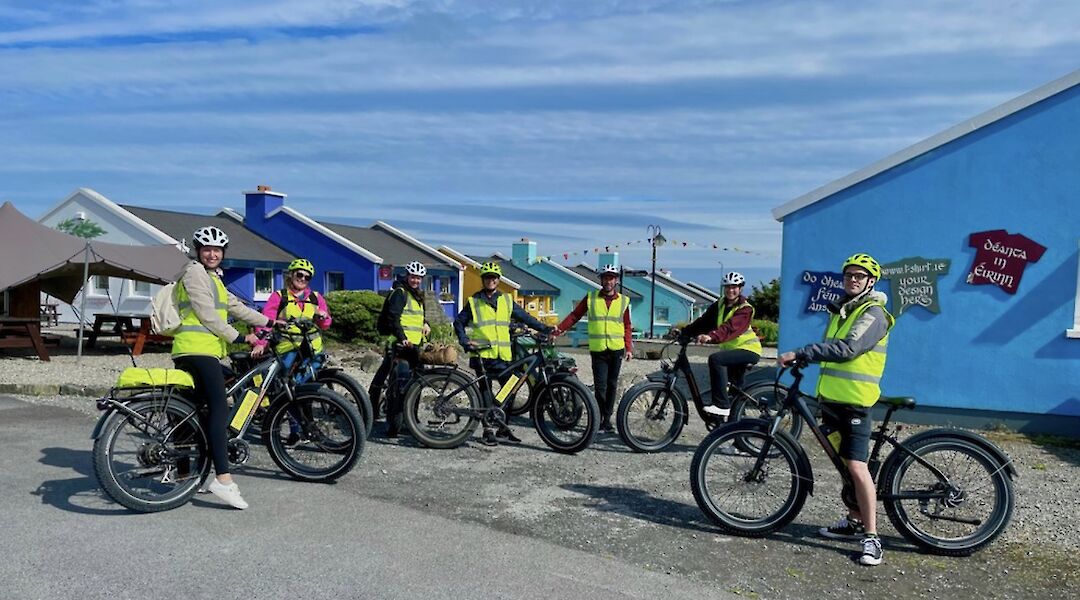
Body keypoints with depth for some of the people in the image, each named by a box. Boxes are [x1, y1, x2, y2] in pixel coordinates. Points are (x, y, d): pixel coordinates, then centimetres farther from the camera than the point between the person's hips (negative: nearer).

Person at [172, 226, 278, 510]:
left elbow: (235, 307, 25)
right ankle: (223, 478, -28)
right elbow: (207, 315, -10)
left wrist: (269, 322, 21)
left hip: (191, 352, 11)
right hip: (198, 349, -11)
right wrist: (238, 337, -9)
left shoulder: (212, 278, 28)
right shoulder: (194, 272, -2)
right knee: (219, 407, -20)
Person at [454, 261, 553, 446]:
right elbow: (459, 322, 12)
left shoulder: (506, 300, 13)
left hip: (503, 354, 3)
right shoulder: (474, 301, 7)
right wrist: (465, 341, -2)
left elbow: (524, 317, 16)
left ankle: (504, 428, 13)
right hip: (482, 354, -2)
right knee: (486, 391, 0)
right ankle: (488, 430, 7)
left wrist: (545, 329, 9)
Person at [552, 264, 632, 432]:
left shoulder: (623, 301, 7)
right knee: (600, 386, -7)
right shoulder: (591, 298, 4)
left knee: (612, 385, 8)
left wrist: (629, 348, 1)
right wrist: (559, 329, -10)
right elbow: (575, 315, 2)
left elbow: (627, 327, 9)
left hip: (616, 350, 2)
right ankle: (598, 420, 5)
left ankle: (607, 419, 18)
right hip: (598, 349, -2)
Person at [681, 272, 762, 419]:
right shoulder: (719, 305, 6)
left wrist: (711, 337, -51)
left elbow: (730, 327, -34)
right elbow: (704, 321, -2)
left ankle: (721, 405, -30)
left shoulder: (745, 309, -16)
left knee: (715, 358, -29)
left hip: (748, 350, -8)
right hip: (732, 349, 8)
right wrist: (684, 332, -15)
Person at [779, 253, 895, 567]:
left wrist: (800, 353, -28)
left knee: (857, 466, -12)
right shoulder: (839, 310, 17)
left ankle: (871, 536, -5)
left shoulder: (873, 313, -11)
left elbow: (847, 348, -26)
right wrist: (800, 358, 9)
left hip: (854, 402, -9)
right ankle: (854, 521, 29)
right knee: (844, 463, 16)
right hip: (830, 398, 9)